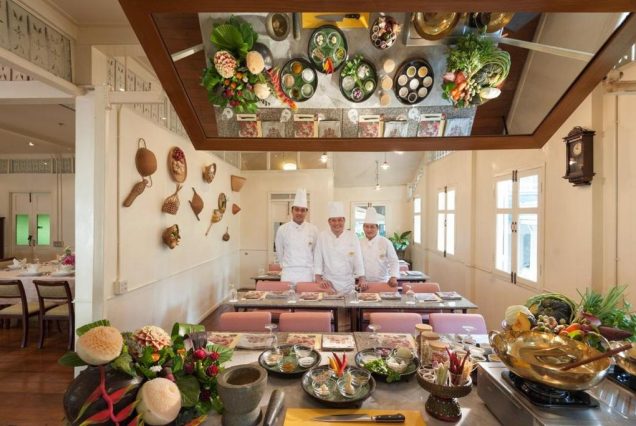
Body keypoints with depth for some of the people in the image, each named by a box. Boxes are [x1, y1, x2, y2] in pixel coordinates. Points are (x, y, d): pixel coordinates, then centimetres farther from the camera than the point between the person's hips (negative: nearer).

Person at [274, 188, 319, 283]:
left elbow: (316, 252, 9)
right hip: (288, 275, 0)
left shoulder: (313, 230, -1)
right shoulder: (282, 229, -2)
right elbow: (279, 253, 9)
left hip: (307, 275, 1)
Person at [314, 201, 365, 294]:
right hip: (328, 283, -1)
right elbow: (317, 260, -1)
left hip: (348, 284, 1)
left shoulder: (353, 237, -2)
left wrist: (362, 280, -6)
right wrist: (319, 279, -6)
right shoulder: (322, 237, -3)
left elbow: (358, 261, -1)